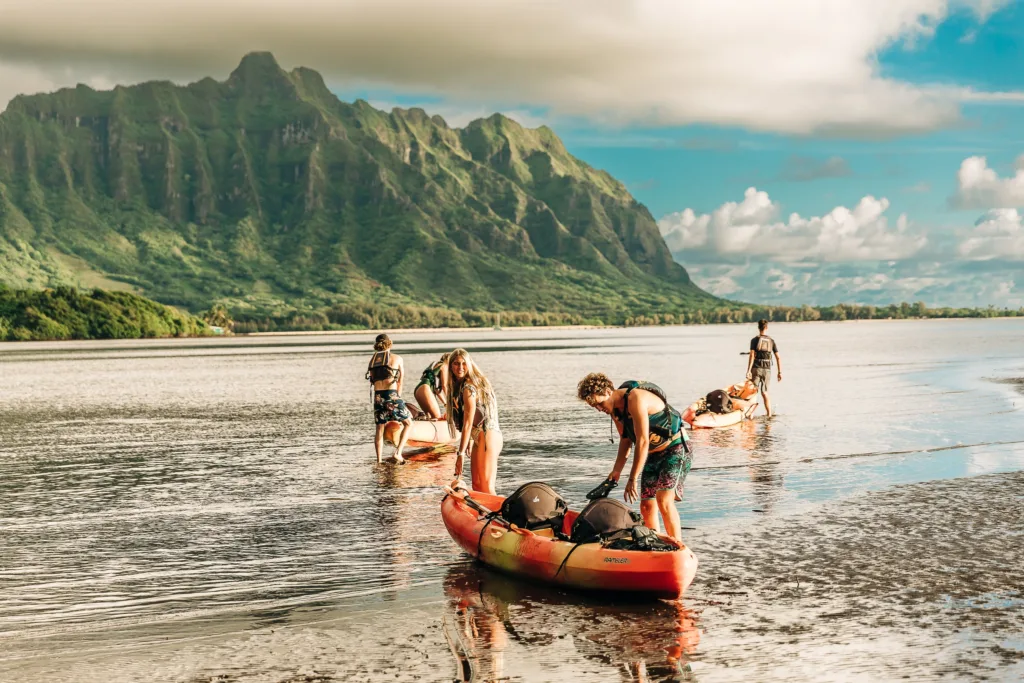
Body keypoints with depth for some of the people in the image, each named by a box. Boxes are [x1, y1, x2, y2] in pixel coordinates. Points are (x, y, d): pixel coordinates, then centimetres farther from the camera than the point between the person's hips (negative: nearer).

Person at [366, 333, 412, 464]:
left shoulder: (372, 360, 13)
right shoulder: (397, 358, 4)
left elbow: (373, 380, 12)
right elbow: (400, 382, 5)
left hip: (377, 395, 4)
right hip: (391, 394, -4)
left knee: (379, 429, 13)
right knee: (408, 423, 11)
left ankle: (379, 460, 11)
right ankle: (398, 453, -3)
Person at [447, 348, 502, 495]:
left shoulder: (468, 388, -15)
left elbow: (468, 422, -19)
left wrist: (461, 453, -19)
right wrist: (469, 441, 16)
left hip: (487, 437, -10)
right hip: (479, 438, 10)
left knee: (486, 487, -9)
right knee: (477, 486, 15)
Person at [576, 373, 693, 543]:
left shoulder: (635, 399, -26)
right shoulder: (615, 409, 2)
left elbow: (643, 441, -28)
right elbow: (626, 440, 13)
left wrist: (633, 479, -25)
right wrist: (617, 470, 0)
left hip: (676, 448, -9)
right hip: (653, 454, 9)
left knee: (664, 500, -22)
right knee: (647, 506, 4)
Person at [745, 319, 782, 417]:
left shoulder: (754, 340, -2)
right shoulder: (771, 341, 7)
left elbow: (752, 355, -13)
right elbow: (778, 358, 4)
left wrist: (748, 371, -15)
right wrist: (780, 372, 8)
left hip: (756, 369, -3)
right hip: (767, 369, 3)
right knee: (765, 393, 12)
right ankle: (769, 414, 9)